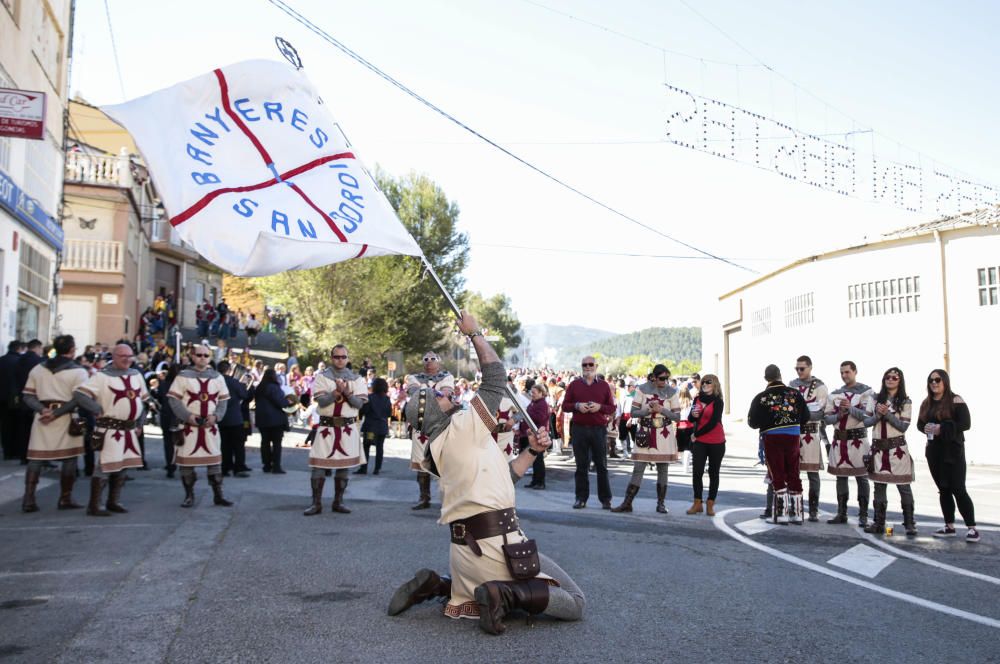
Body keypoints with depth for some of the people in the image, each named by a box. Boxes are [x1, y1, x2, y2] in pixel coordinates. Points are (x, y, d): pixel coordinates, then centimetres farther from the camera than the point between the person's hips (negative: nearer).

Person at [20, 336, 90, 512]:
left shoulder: (38, 368, 12)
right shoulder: (78, 371, -5)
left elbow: (27, 395, 6)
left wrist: (42, 409, -7)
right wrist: (56, 414, -14)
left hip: (42, 417, 4)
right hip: (66, 419, -4)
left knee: (36, 458, 8)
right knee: (69, 458, 6)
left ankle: (28, 499, 2)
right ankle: (65, 499, 9)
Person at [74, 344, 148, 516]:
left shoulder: (136, 374, 10)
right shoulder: (102, 376, -11)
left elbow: (142, 400, 18)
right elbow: (79, 394, -19)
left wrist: (140, 424, 13)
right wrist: (99, 410, -18)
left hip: (130, 430, 7)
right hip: (110, 430, -7)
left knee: (122, 466, 13)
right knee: (104, 466, -6)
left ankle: (114, 502, 25)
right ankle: (94, 506, 1)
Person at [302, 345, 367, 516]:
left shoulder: (356, 379, 7)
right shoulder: (322, 377, 0)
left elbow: (359, 403, -4)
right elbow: (321, 401, -12)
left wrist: (347, 392, -19)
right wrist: (337, 391, -24)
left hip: (348, 428, 2)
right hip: (326, 427, -2)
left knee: (344, 465, 7)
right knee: (319, 465, -4)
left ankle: (338, 502, 18)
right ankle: (316, 503, 5)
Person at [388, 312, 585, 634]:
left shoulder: (436, 450, 14)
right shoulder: (464, 426, -9)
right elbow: (495, 374, -1)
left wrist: (531, 452, 12)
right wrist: (475, 332, 9)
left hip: (463, 550, 8)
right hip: (498, 544, -8)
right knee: (574, 604, 1)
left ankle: (433, 585, 11)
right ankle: (506, 593, -18)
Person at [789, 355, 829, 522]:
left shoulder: (819, 387, -3)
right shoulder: (792, 385, 11)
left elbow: (820, 413, -11)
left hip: (811, 434, -4)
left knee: (812, 473, 0)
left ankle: (814, 510, 7)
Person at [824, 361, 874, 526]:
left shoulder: (866, 391, -1)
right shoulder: (835, 394, 11)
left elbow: (867, 416, -11)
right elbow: (828, 418, 7)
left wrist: (850, 408, -24)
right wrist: (839, 414, -11)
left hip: (858, 438, -4)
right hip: (839, 439, 4)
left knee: (862, 477, 0)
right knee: (841, 476, 8)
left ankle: (863, 515, 5)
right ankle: (841, 514, 14)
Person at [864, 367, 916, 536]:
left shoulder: (905, 402, 3)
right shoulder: (877, 400, 10)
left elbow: (904, 426, -7)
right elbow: (866, 422, 5)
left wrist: (887, 413, -15)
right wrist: (878, 415, -12)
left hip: (897, 448, -3)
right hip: (878, 448, 3)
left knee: (903, 487, -2)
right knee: (879, 486, 7)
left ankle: (909, 524, 4)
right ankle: (878, 523, 12)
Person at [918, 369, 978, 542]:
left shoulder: (955, 400, -8)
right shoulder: (926, 403, 11)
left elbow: (965, 424, -15)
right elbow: (920, 423, 16)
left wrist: (942, 428, -21)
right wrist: (926, 428, -7)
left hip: (952, 450, -6)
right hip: (934, 451, 6)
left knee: (958, 489, -7)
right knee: (943, 490, 10)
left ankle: (972, 528, 0)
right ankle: (949, 527, 17)